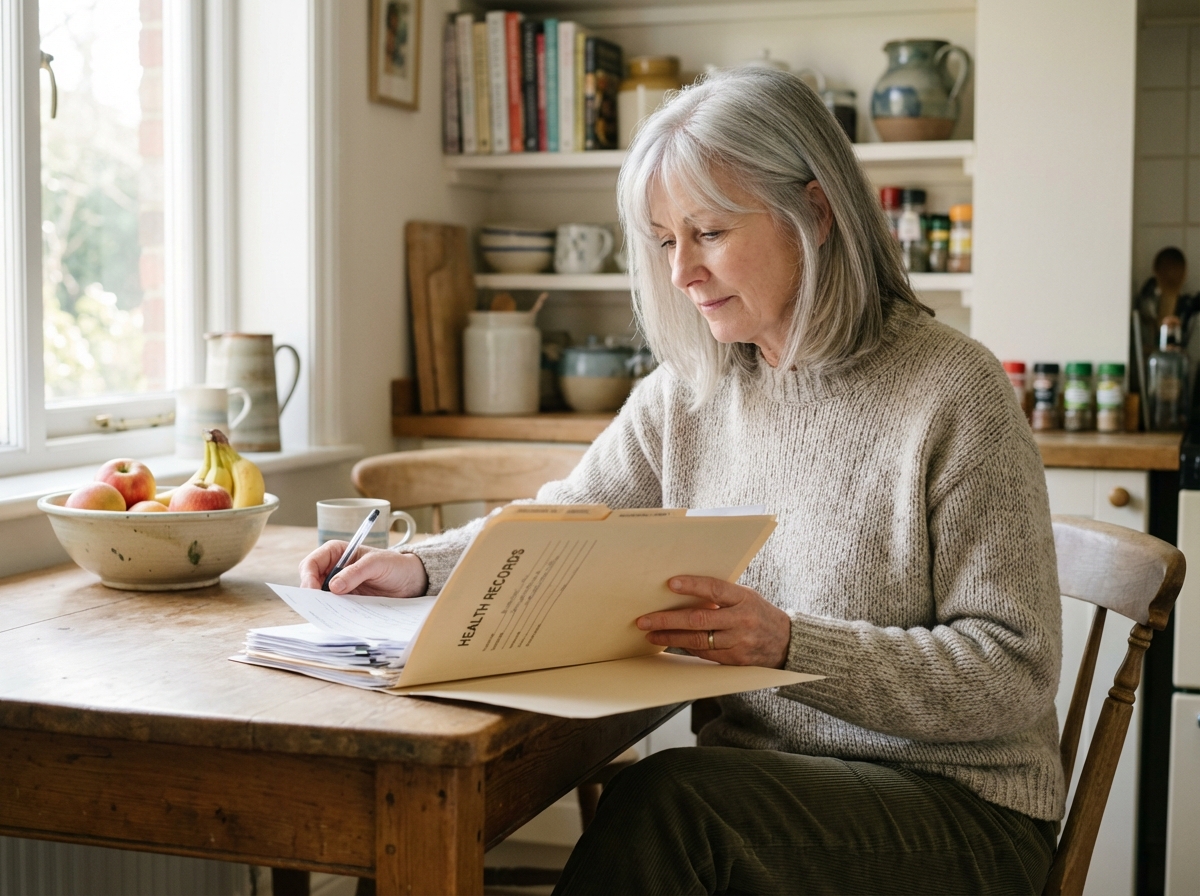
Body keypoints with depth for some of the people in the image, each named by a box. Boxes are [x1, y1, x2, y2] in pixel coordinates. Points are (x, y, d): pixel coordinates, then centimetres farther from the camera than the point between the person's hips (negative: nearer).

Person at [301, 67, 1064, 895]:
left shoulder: (952, 393, -13)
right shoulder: (687, 392, 7)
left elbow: (1017, 672, -14)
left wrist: (794, 645, -26)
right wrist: (423, 565, -2)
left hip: (954, 807, -4)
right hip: (758, 783, 5)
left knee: (666, 801, -30)